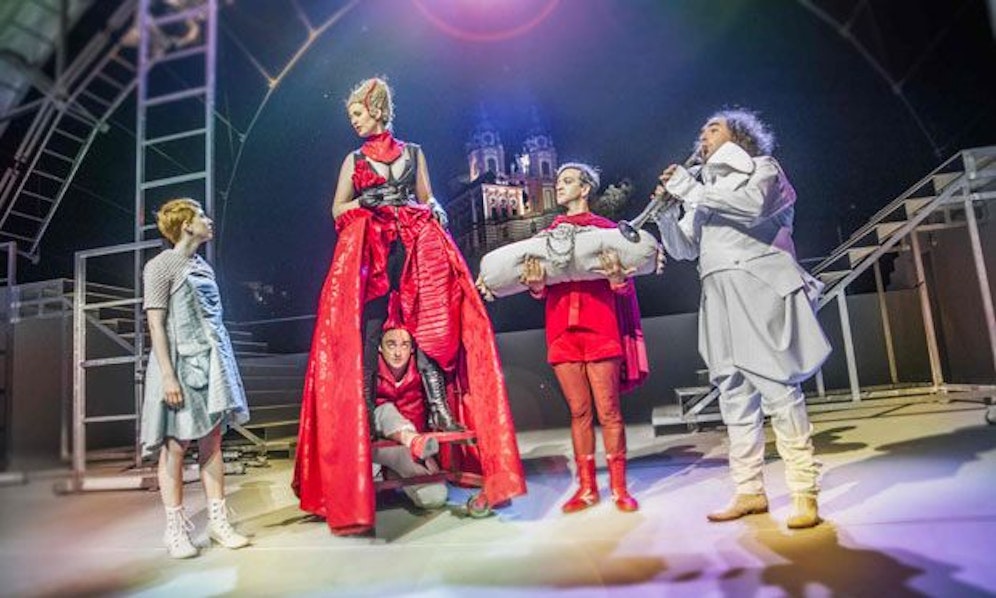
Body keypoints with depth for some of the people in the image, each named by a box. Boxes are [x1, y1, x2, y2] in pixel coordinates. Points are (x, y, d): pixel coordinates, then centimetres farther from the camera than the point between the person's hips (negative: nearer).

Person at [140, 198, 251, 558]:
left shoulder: (203, 266, 15)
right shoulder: (161, 265, -5)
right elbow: (156, 325, -11)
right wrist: (168, 376, -18)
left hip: (210, 362, 7)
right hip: (180, 364, -7)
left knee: (212, 442, 7)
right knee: (175, 446, 0)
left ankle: (218, 521, 13)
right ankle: (175, 530, 10)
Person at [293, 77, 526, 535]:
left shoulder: (413, 152, 19)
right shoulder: (354, 160, 20)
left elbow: (426, 198, 18)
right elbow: (338, 210, 14)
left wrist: (436, 211, -4)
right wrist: (366, 200, -4)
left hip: (416, 244, 0)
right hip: (368, 247, 0)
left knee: (430, 323, -12)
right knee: (365, 330, -12)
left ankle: (441, 409, -13)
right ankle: (362, 415, -11)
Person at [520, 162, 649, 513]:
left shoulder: (606, 228, 8)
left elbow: (623, 285, 3)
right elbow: (541, 290, 13)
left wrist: (616, 277, -20)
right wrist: (536, 285, -10)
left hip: (599, 326, -3)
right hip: (562, 327, 3)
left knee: (608, 411, -3)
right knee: (579, 411, 6)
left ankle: (619, 487, 7)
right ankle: (586, 487, 13)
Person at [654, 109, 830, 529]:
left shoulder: (761, 167, 12)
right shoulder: (703, 187, 25)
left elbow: (753, 204, -13)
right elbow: (683, 249, 17)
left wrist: (690, 189, -10)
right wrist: (669, 207, 2)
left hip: (760, 287, -5)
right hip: (721, 297, 5)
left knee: (777, 387, -11)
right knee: (734, 394, 2)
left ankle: (804, 494, -6)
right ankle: (749, 491, 7)